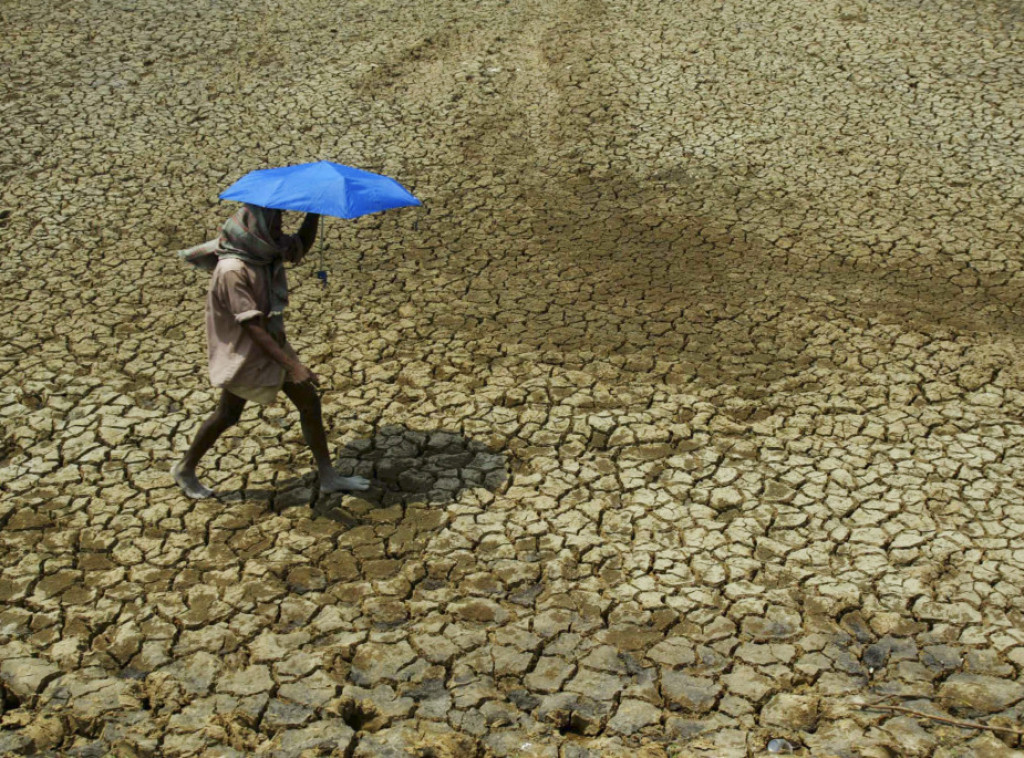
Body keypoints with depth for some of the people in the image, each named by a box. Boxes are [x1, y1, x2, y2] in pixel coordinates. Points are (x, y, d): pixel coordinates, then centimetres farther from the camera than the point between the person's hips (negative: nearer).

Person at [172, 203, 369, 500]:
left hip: (272, 342, 8)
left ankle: (328, 476, 18)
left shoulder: (265, 250, -4)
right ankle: (185, 469, 32)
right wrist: (292, 365, -33)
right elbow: (252, 326, -31)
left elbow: (301, 246, 13)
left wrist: (314, 210, -4)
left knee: (309, 400, 8)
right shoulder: (233, 270, -29)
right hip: (244, 352, -8)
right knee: (228, 414, 9)